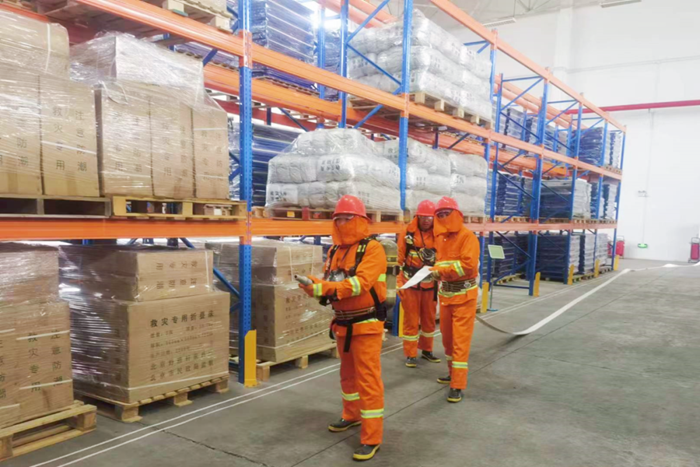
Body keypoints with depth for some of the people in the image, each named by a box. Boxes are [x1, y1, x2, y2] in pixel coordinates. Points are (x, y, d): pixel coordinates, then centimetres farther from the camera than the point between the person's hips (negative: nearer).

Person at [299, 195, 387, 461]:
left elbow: (361, 282, -28)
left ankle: (372, 438, 4)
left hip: (366, 324, -7)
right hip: (343, 323, 8)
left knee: (368, 379, -4)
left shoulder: (372, 249, -15)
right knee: (348, 373, 22)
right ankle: (352, 415, 42)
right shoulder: (335, 250, 8)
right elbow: (328, 283, 5)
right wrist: (317, 288, -19)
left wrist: (324, 288, -34)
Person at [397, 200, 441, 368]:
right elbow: (400, 259, -2)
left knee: (429, 318, 14)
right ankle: (411, 354, 14)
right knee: (411, 320, 4)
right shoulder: (408, 233, -6)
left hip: (430, 283, 3)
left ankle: (426, 350, 31)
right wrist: (399, 283, -5)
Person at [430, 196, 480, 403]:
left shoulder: (467, 236, -14)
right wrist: (436, 270, -8)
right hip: (445, 293, 7)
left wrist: (440, 271, -23)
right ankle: (453, 373, 34)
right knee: (447, 336, 17)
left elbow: (468, 265, -25)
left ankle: (458, 385, -1)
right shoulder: (440, 237, 7)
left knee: (460, 340, -5)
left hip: (464, 295, -7)